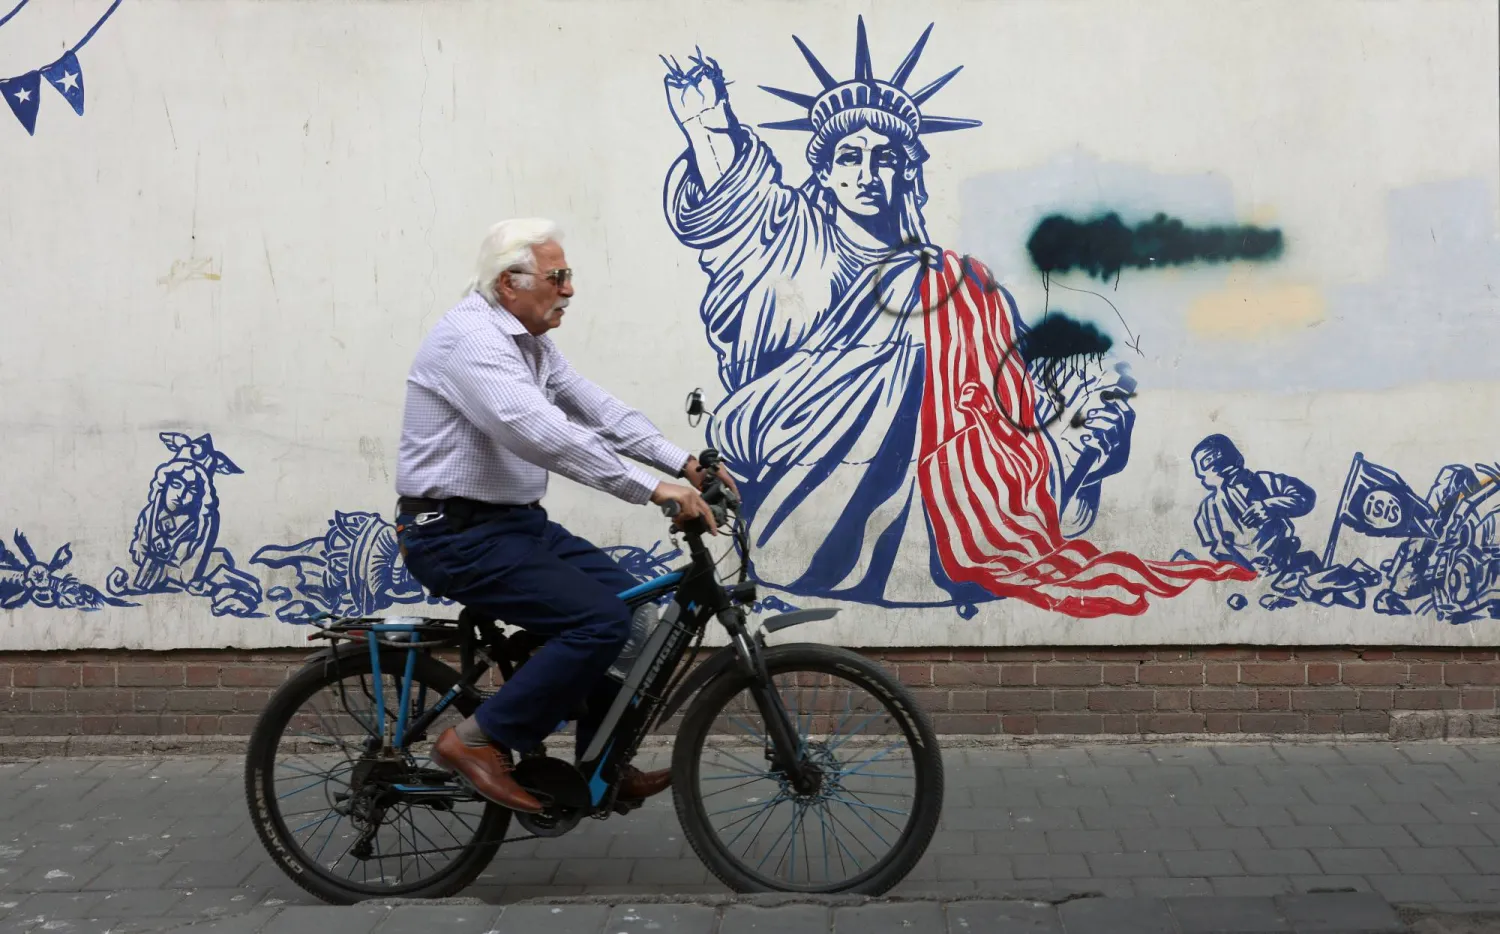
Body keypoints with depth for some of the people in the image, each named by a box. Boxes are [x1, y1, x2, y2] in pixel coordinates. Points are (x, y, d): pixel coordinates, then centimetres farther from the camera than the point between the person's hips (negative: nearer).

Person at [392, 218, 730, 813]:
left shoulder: (529, 342, 12)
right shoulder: (470, 339, -20)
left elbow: (597, 409, 11)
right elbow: (544, 435, -31)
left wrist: (683, 464, -1)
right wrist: (651, 489, -31)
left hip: (513, 521, 10)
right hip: (457, 535, -10)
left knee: (628, 602, 6)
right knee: (600, 620, -19)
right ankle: (479, 740, -8)